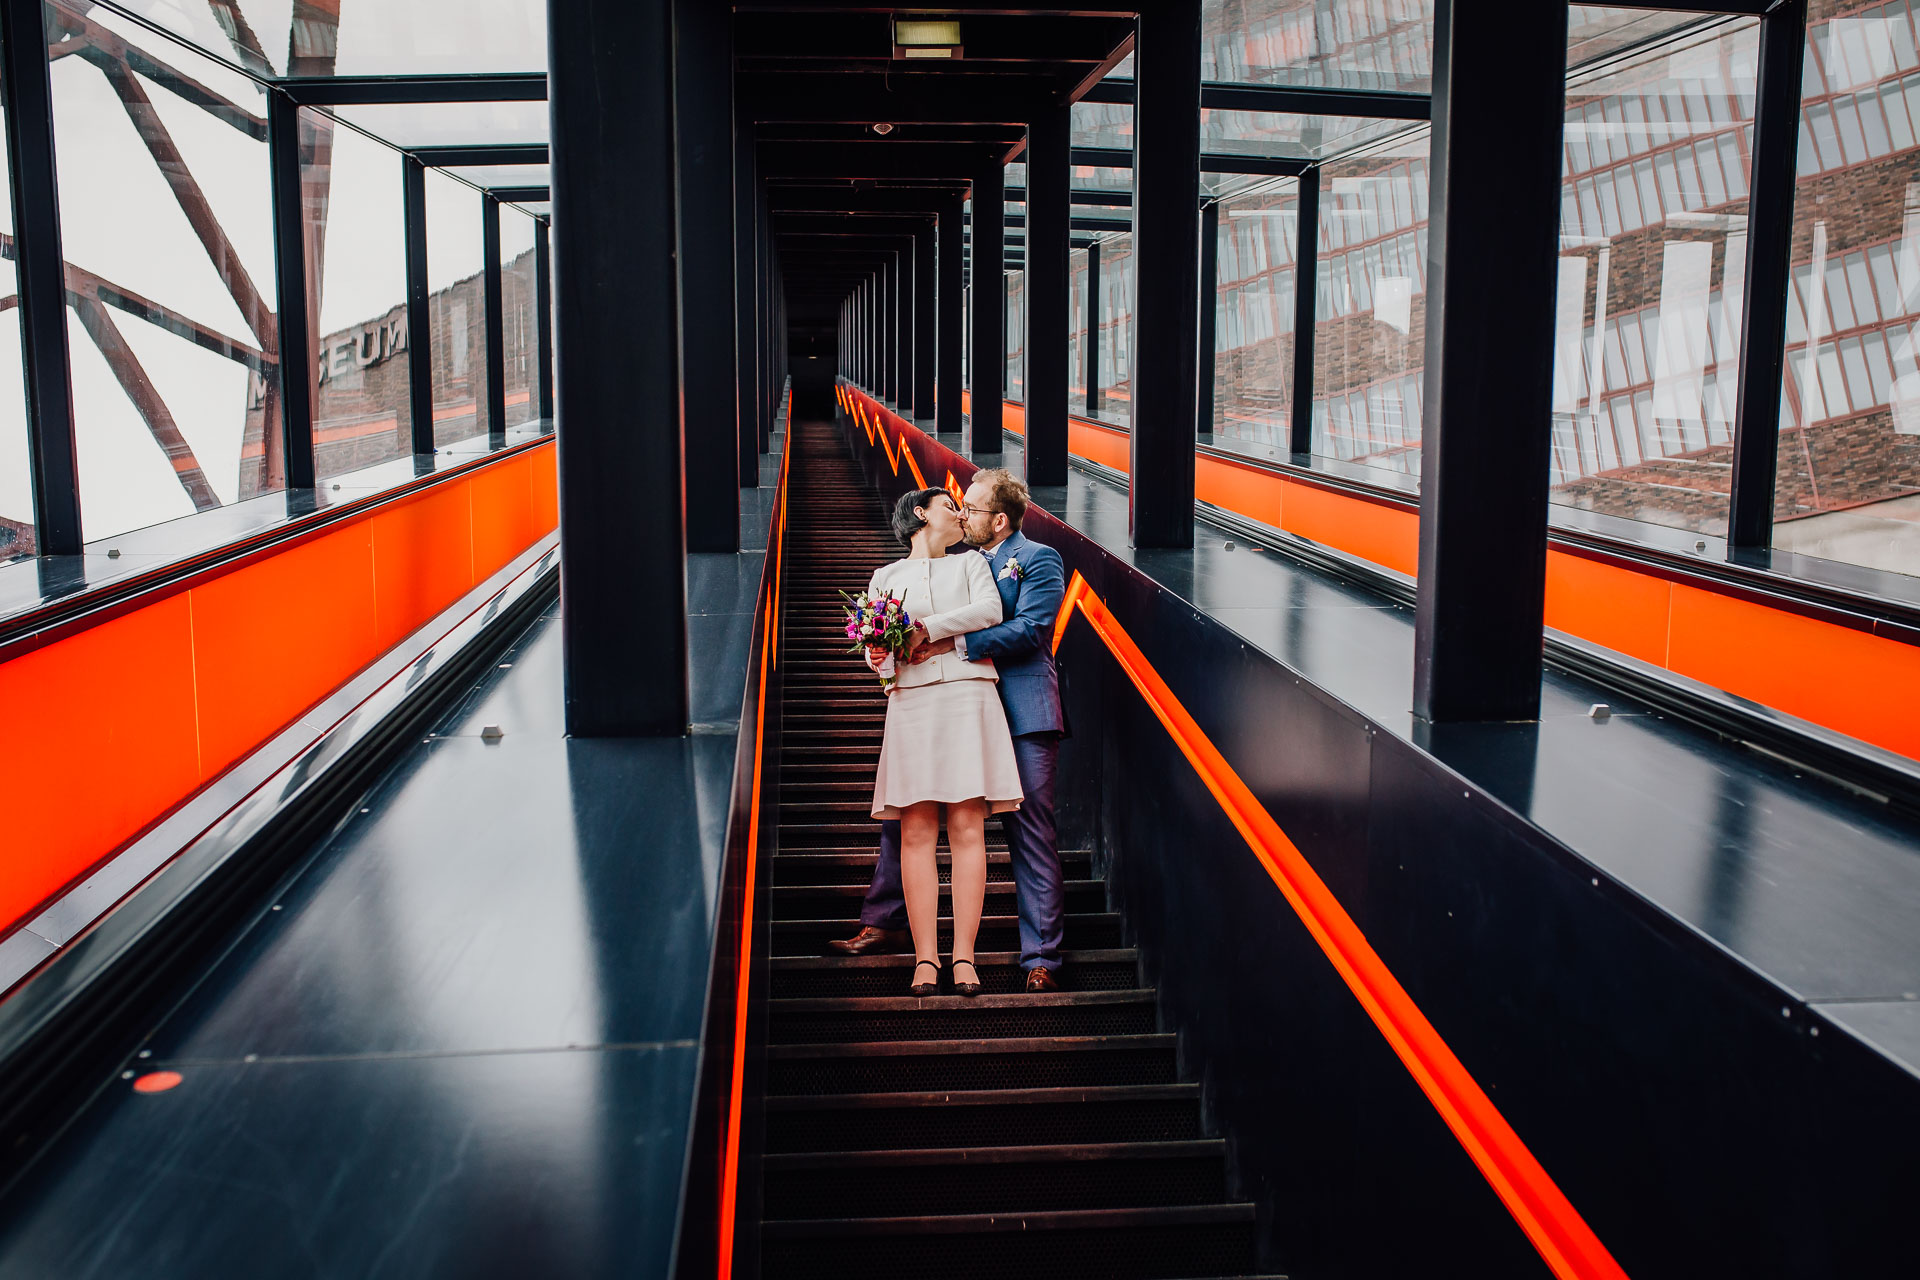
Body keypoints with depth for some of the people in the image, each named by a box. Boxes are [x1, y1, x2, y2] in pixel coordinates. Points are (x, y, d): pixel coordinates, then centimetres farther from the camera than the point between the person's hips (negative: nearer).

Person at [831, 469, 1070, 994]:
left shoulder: (1039, 559, -1)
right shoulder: (961, 563, 20)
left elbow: (1029, 630, -15)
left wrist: (952, 644, -22)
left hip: (1020, 717, -7)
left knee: (1032, 837, -2)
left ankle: (1041, 960, 4)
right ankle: (883, 924, 18)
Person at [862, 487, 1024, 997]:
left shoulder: (970, 564, 21)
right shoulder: (886, 577, 21)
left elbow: (990, 610, 1)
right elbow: (875, 649, 11)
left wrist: (927, 629, -7)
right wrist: (882, 655, -12)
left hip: (967, 697, 0)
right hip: (911, 702, 0)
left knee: (968, 828, -6)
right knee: (916, 832, -7)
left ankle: (964, 957, -7)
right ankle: (925, 959, -8)